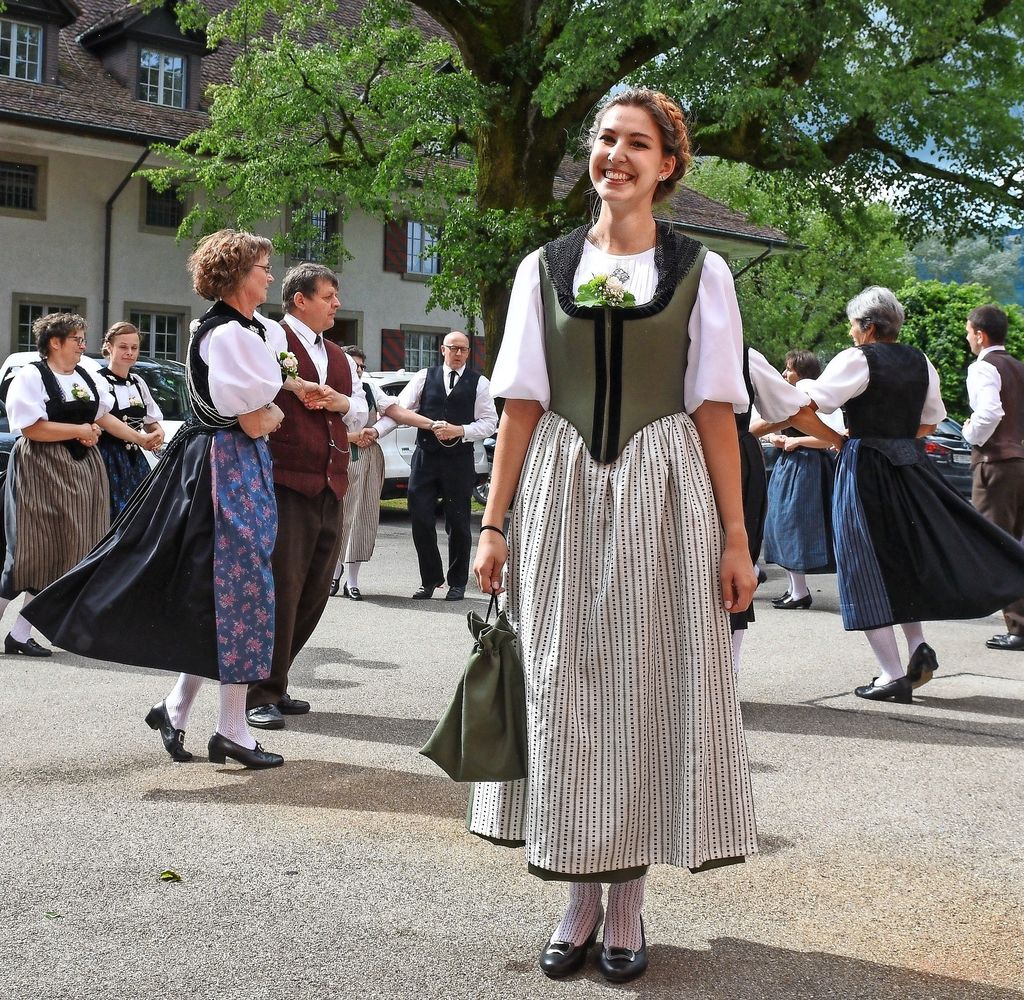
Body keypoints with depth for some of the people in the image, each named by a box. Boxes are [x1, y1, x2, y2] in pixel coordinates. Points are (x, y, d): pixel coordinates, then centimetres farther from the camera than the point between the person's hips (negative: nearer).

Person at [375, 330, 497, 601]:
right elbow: (400, 408, -1)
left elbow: (489, 422, 0)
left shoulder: (479, 383, 4)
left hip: (459, 460, -1)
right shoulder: (424, 377, 7)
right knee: (421, 520, 0)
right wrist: (376, 430, -14)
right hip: (425, 457, 1)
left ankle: (457, 583, 19)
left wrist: (459, 431, -14)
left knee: (458, 523, 5)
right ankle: (430, 579, 17)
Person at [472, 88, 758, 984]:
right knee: (563, 693, 3)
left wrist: (735, 537, -5)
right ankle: (580, 899, 17)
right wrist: (494, 523, 1)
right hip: (561, 497, 2)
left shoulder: (700, 271, 4)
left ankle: (628, 904, 15)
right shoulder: (545, 267, 8)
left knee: (648, 692, 2)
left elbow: (715, 411, 0)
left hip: (662, 503, -1)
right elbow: (522, 403, 6)